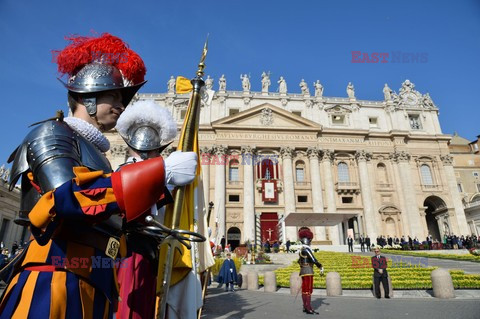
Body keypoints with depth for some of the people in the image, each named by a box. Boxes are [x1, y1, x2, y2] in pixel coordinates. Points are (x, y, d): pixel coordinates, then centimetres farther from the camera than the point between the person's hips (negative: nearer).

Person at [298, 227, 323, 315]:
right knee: (308, 290, -7)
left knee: (304, 290, 12)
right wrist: (320, 267, -12)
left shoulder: (302, 249, 15)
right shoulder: (306, 249, -16)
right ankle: (309, 308, -6)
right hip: (308, 272, -10)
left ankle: (305, 307, 18)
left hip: (303, 271, 10)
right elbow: (313, 259, -21)